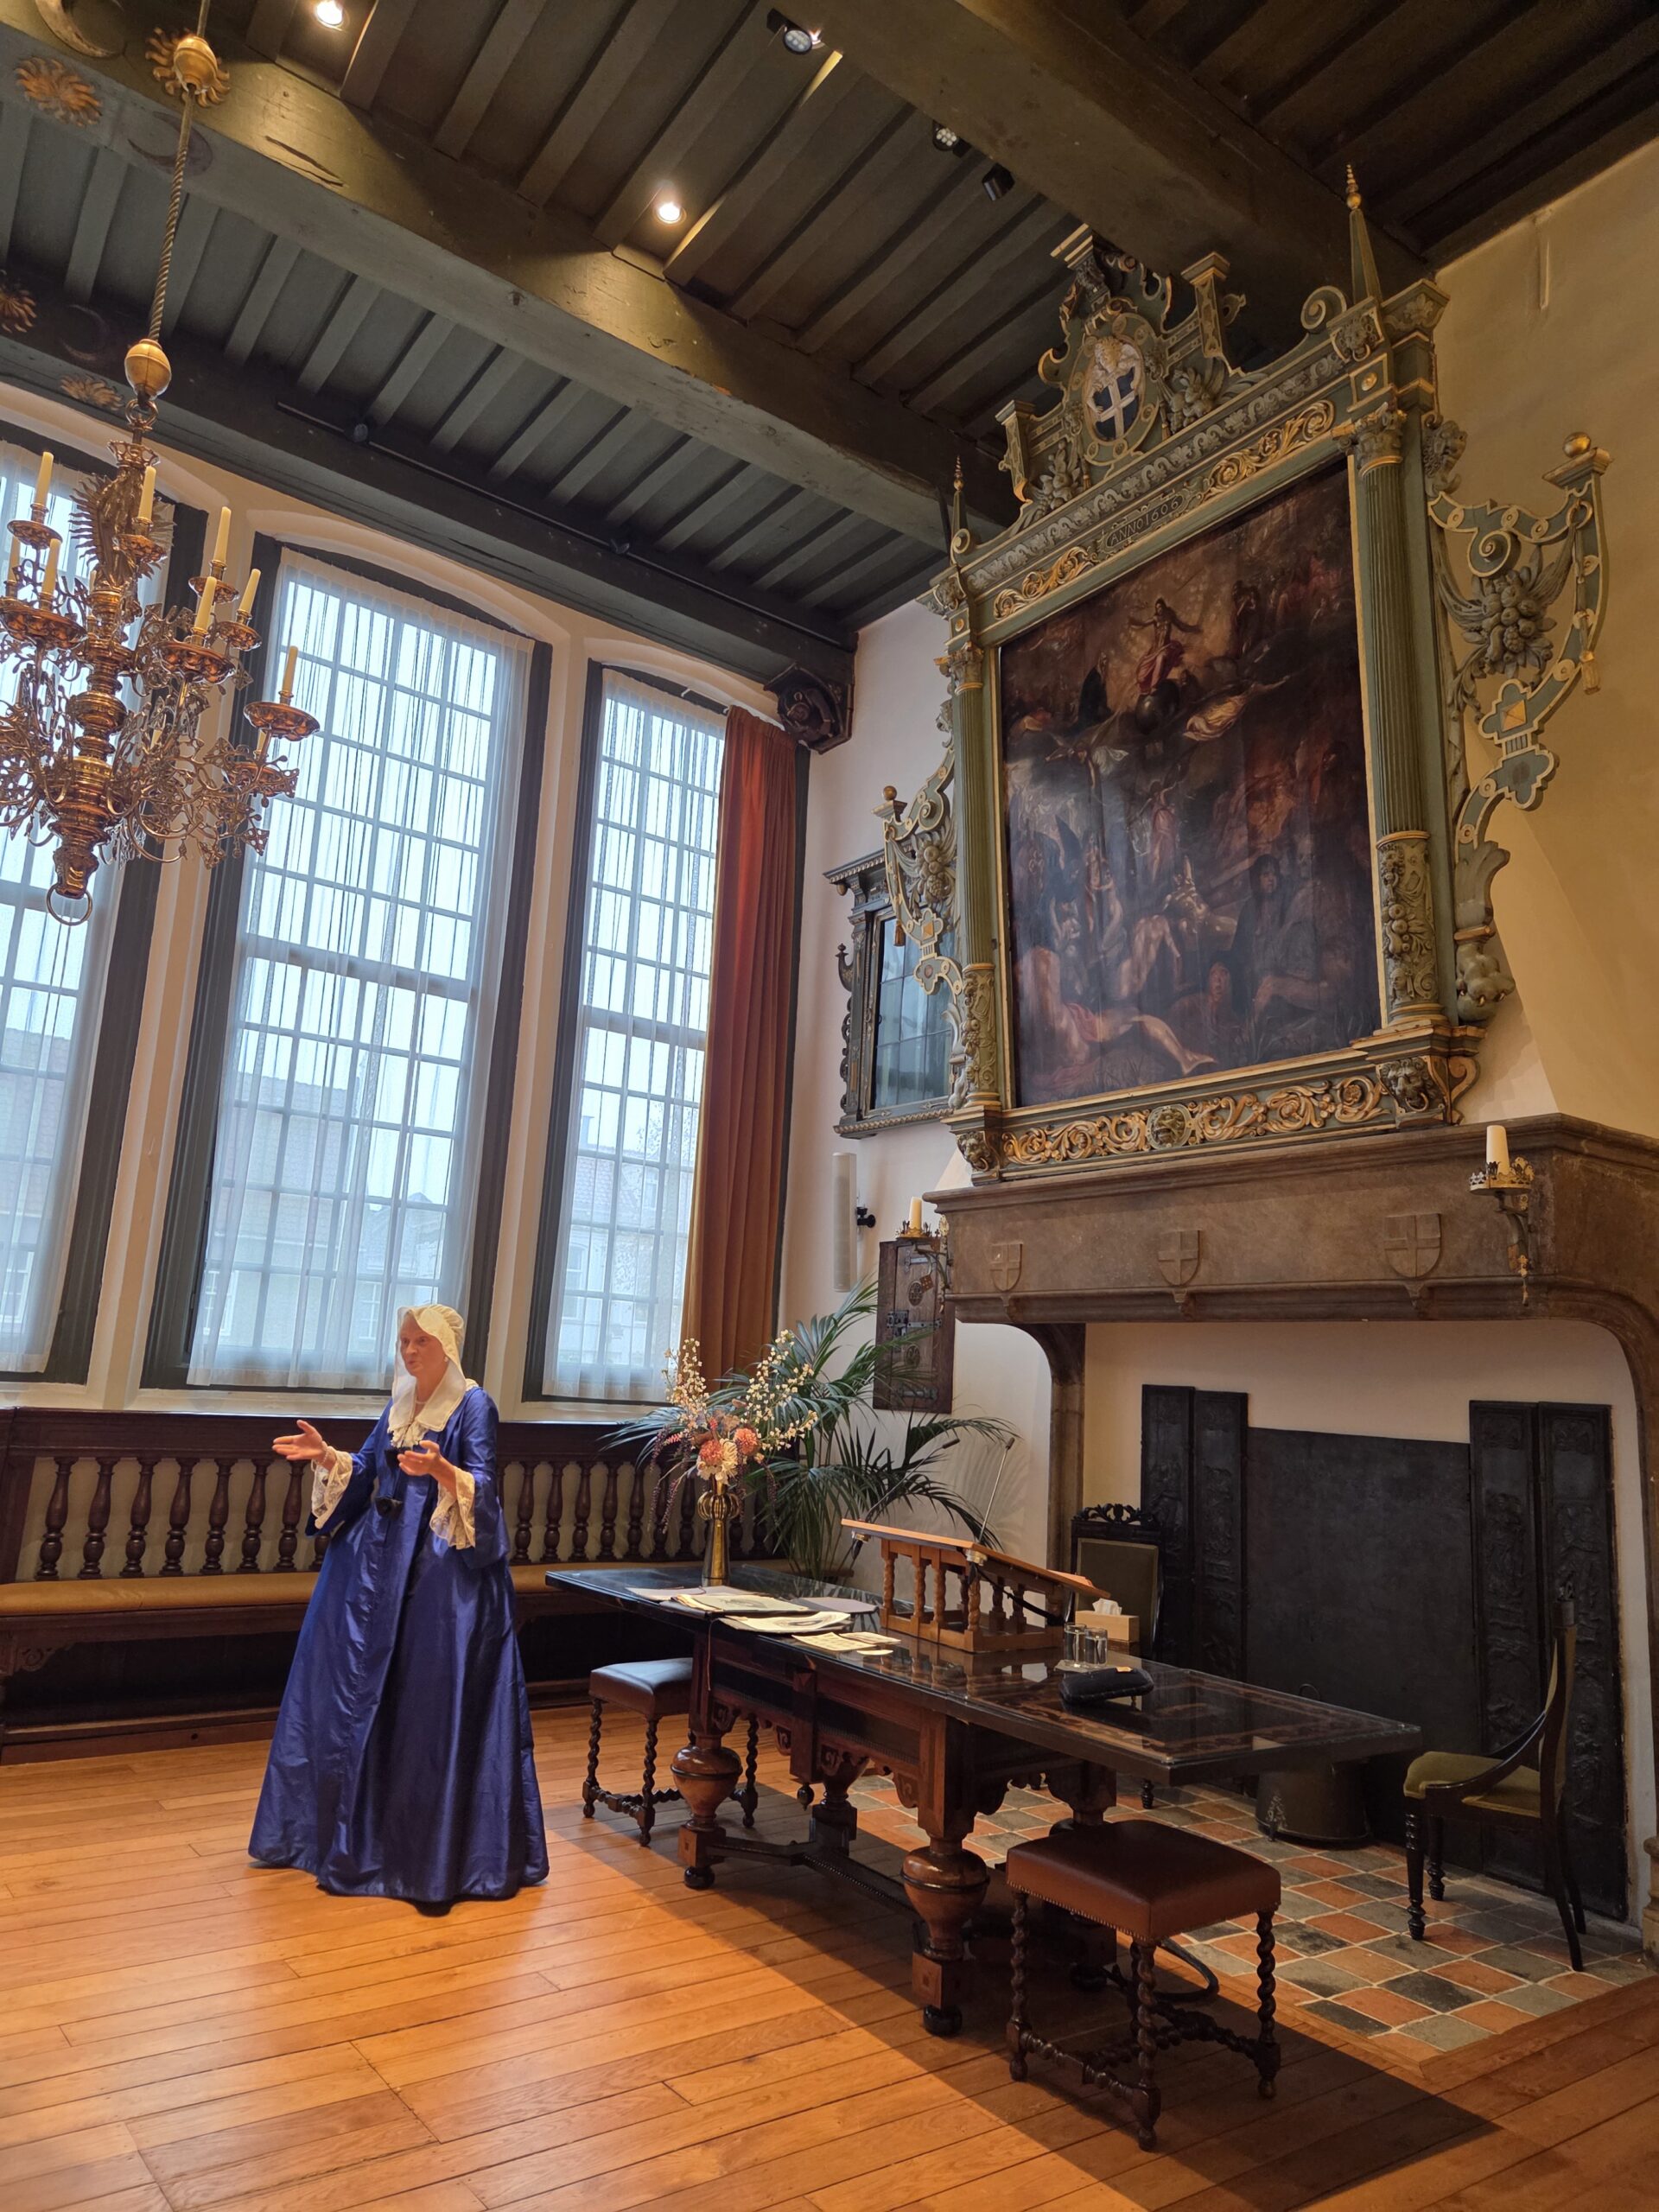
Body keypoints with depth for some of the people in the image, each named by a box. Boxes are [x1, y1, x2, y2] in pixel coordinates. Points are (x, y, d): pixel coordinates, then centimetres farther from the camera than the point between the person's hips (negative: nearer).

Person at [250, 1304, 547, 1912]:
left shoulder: (473, 1404, -8)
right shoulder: (400, 1402, 13)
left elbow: (482, 1488, -15)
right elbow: (365, 1472, 15)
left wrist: (442, 1471, -34)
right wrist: (325, 1456, -1)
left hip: (443, 1571, -7)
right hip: (378, 1562, 7)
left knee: (436, 1703, -4)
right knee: (359, 1692, 12)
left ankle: (439, 1857, 7)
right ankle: (356, 1833, 29)